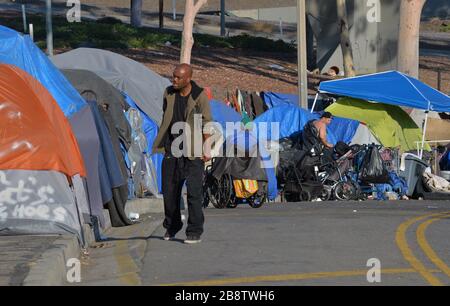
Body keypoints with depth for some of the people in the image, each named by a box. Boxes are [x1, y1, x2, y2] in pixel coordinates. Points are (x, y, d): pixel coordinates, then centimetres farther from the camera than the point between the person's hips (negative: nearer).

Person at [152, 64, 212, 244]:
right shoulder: (169, 94, 6)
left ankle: (195, 232, -3)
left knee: (194, 191, -7)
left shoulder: (199, 96, -7)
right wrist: (162, 144, 15)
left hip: (193, 152, -5)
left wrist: (206, 148, -10)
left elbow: (206, 123, -5)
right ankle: (171, 226, 27)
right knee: (169, 190, 9)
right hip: (172, 150, 5)